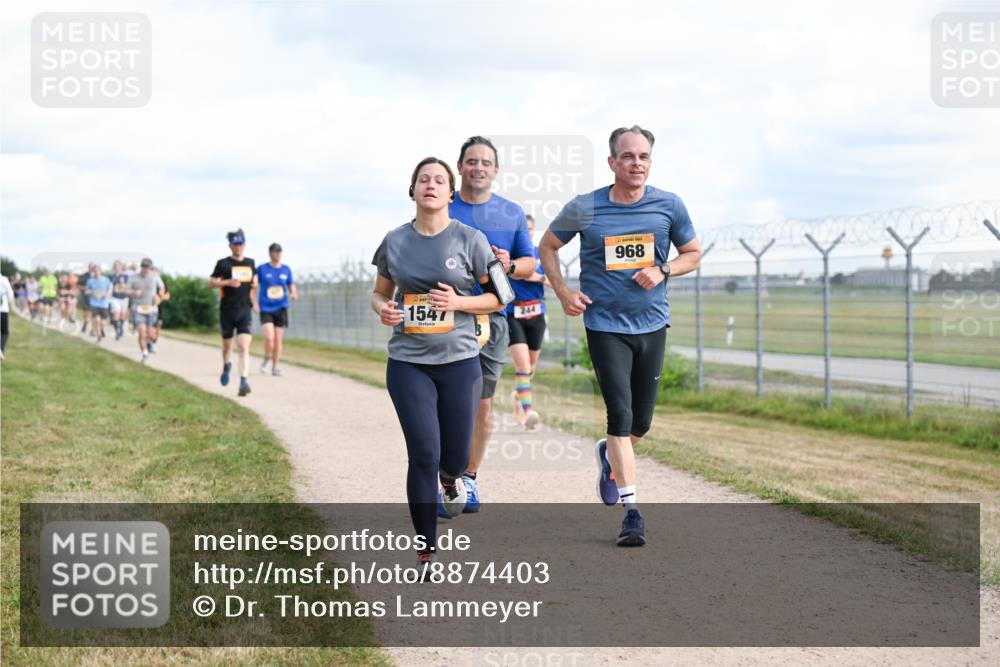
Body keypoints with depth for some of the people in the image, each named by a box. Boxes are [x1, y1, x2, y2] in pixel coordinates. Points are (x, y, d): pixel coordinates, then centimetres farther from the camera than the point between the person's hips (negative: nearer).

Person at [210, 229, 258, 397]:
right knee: (227, 345, 16)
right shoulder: (223, 263, -2)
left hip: (245, 311, 1)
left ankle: (243, 381, -21)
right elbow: (212, 282, -3)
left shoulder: (250, 263, 8)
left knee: (244, 347, -14)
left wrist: (253, 300, 10)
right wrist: (228, 282, -19)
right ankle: (226, 366, 47)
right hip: (227, 311, -1)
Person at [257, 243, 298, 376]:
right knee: (269, 337, -17)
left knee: (278, 339, 3)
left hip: (281, 308, 3)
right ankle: (266, 359, 9)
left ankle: (275, 366, 14)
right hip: (266, 309, -3)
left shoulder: (286, 270, 8)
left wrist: (294, 294, -7)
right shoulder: (262, 269, 0)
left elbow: (291, 286, 15)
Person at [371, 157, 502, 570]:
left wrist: (458, 302, -15)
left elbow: (497, 298, 3)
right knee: (423, 454, -7)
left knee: (454, 456, 6)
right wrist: (382, 309, -8)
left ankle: (450, 477, 46)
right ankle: (426, 551, 3)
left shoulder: (470, 240, -2)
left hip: (459, 362, 0)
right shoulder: (395, 241, 4)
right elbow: (380, 292, 16)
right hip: (408, 363, 0)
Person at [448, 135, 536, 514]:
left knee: (482, 405, 5)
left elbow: (530, 263, 12)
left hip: (492, 317, 2)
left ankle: (469, 477, 20)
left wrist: (510, 266, -10)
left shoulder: (512, 213, 10)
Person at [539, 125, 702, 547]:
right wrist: (563, 293, -2)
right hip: (605, 325, -3)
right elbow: (547, 247, 10)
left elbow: (692, 254, 11)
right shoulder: (584, 208, -5)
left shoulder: (669, 206, 0)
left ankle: (610, 455, 43)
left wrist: (662, 271, -8)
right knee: (621, 415, -13)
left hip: (652, 324, 3)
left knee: (641, 424, 9)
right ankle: (631, 512, -9)